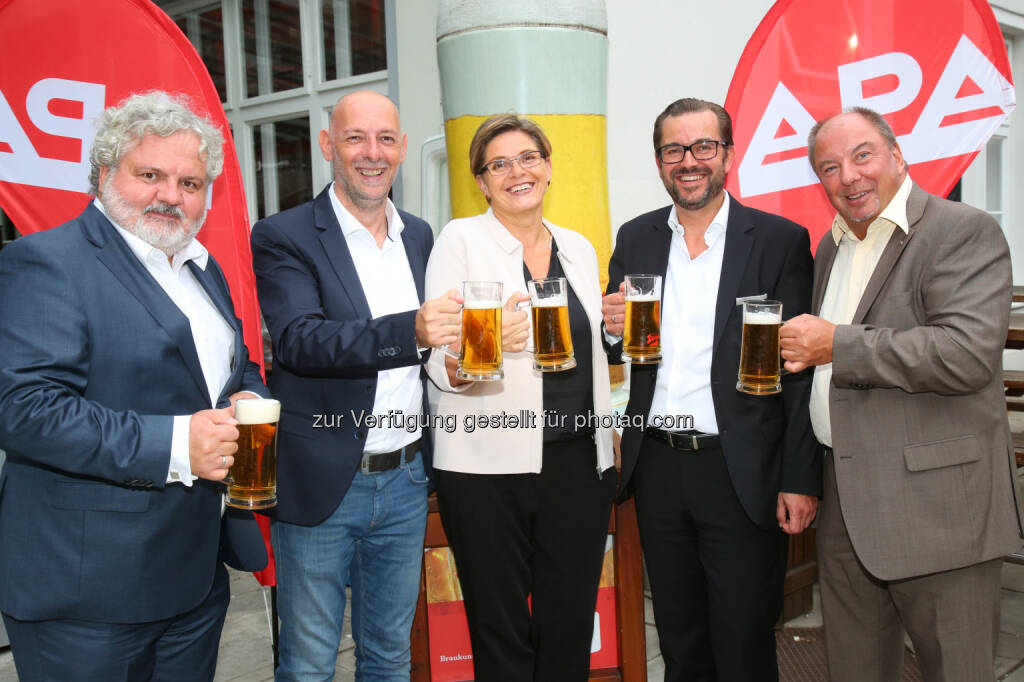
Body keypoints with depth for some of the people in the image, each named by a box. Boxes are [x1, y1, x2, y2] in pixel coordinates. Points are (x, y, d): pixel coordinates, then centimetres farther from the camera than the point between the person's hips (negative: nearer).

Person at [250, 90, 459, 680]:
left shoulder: (420, 236, 9)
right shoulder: (284, 237, -8)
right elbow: (300, 340, -23)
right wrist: (410, 331, -35)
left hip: (406, 482, 5)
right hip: (322, 486, -4)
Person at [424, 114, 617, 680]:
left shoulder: (578, 248, 12)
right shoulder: (460, 239, -3)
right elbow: (440, 367, -8)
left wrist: (608, 438, 15)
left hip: (579, 463, 4)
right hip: (487, 466, -4)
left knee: (570, 631, 13)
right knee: (501, 634, 7)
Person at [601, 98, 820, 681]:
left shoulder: (780, 240, -4)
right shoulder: (635, 240, 7)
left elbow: (801, 368, -6)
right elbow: (616, 350, 13)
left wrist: (801, 480, -10)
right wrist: (614, 329, -10)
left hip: (742, 473, -3)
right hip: (656, 465, 4)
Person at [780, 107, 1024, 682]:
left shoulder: (965, 232, -10)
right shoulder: (832, 245, 14)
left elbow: (967, 353, -24)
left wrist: (838, 345, -19)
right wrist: (801, 350, 6)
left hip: (937, 506, -7)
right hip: (846, 504, 7)